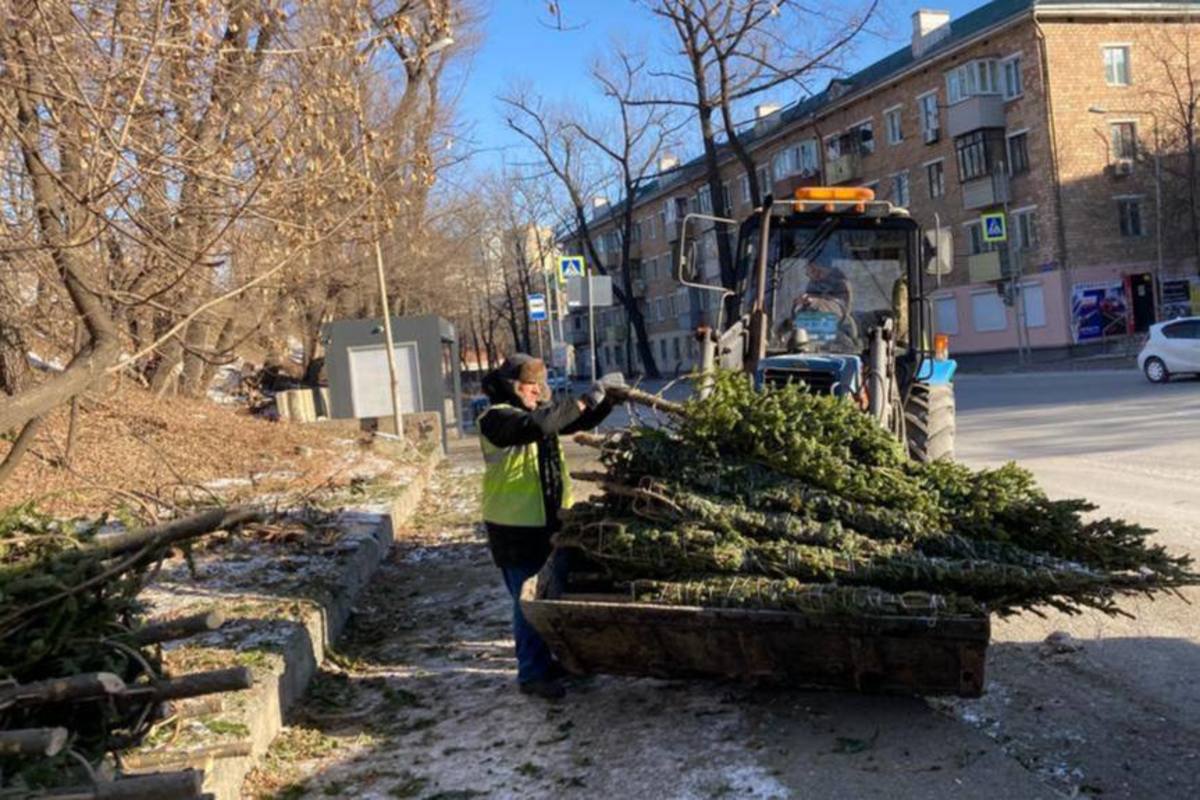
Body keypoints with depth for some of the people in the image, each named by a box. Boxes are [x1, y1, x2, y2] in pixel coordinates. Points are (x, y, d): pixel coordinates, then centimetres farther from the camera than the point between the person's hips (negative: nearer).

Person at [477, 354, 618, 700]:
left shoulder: (537, 412, 9)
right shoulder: (496, 418, -16)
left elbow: (582, 421, 12)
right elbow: (538, 425, -34)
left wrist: (607, 397, -7)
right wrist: (588, 396, -30)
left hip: (548, 521, 8)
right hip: (516, 528, -8)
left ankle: (544, 660, 30)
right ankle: (532, 674, 9)